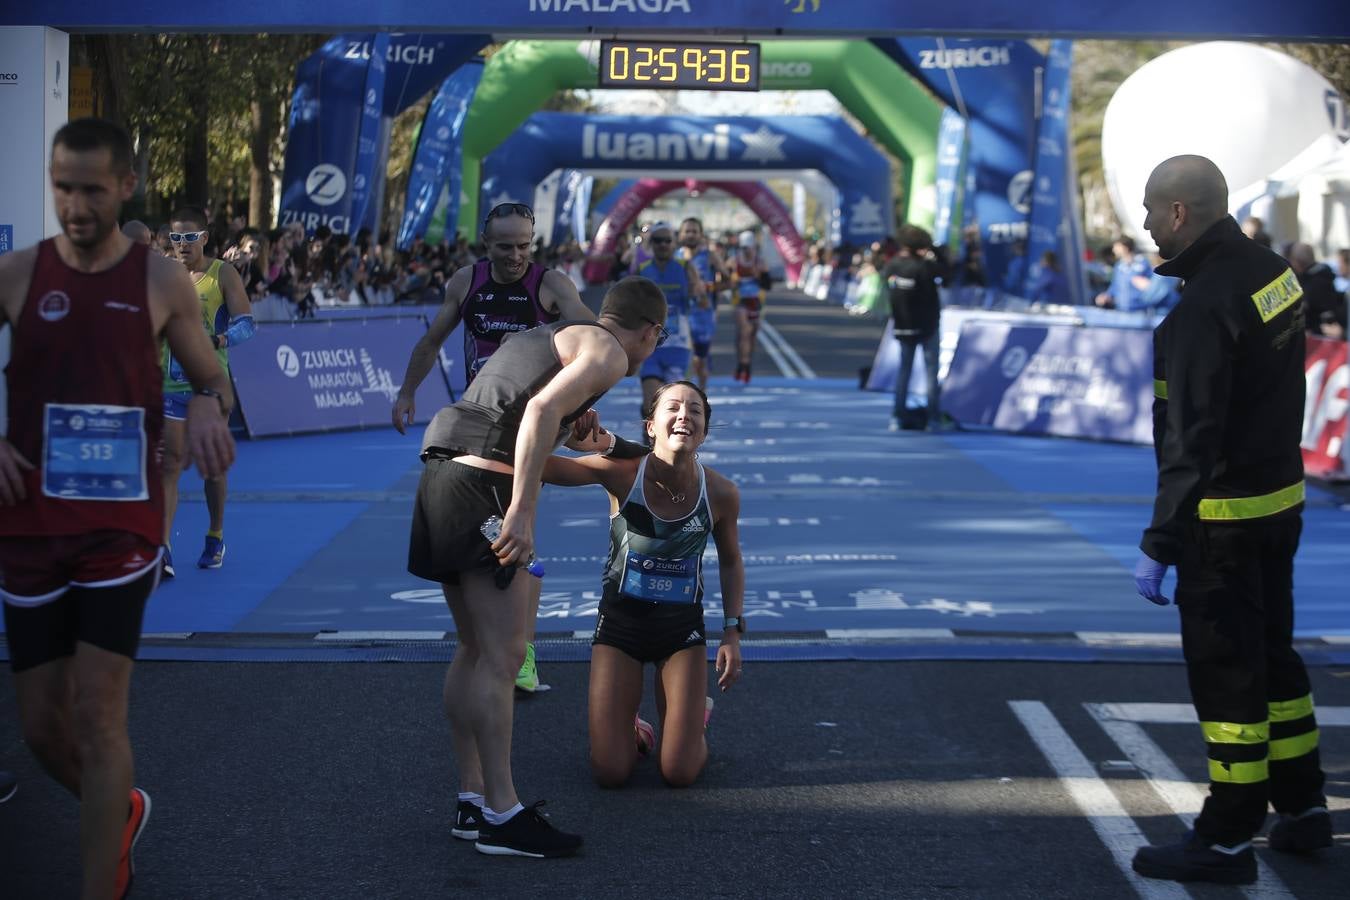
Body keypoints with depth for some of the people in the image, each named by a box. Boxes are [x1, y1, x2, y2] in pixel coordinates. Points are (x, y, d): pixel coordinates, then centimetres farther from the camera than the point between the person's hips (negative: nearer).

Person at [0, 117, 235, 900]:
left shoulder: (163, 281, -1)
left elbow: (212, 377, 10)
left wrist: (208, 407, -13)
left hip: (120, 528, -2)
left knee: (97, 715, -9)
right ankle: (122, 812, 38)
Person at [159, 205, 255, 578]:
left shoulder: (223, 274, -3)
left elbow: (246, 323, -10)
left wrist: (215, 341, -27)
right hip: (169, 382, 1)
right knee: (170, 462, -8)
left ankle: (215, 537, 29)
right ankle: (164, 547, -12)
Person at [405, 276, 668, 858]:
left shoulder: (544, 337, 27)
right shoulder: (607, 352, -1)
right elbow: (543, 408, -19)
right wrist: (522, 512, -24)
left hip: (444, 472, 10)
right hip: (485, 485, -10)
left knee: (475, 651, 14)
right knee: (502, 657, -8)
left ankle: (472, 800, 18)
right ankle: (501, 816, -7)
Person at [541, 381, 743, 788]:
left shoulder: (721, 493, -13)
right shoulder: (623, 471, -20)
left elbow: (731, 561, 6)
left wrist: (733, 631, -2)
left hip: (683, 625, 1)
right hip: (621, 620, -1)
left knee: (680, 774, -3)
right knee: (610, 773, -5)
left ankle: (695, 718, 33)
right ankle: (632, 731, 32)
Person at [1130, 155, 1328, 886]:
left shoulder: (1202, 310, -24)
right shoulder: (1273, 272, 4)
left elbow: (1192, 443, -26)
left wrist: (1158, 545, -24)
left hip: (1224, 517, -9)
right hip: (1280, 500, 9)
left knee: (1226, 672, 0)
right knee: (1272, 653, 21)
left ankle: (1228, 840, 10)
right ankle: (1302, 808, 32)